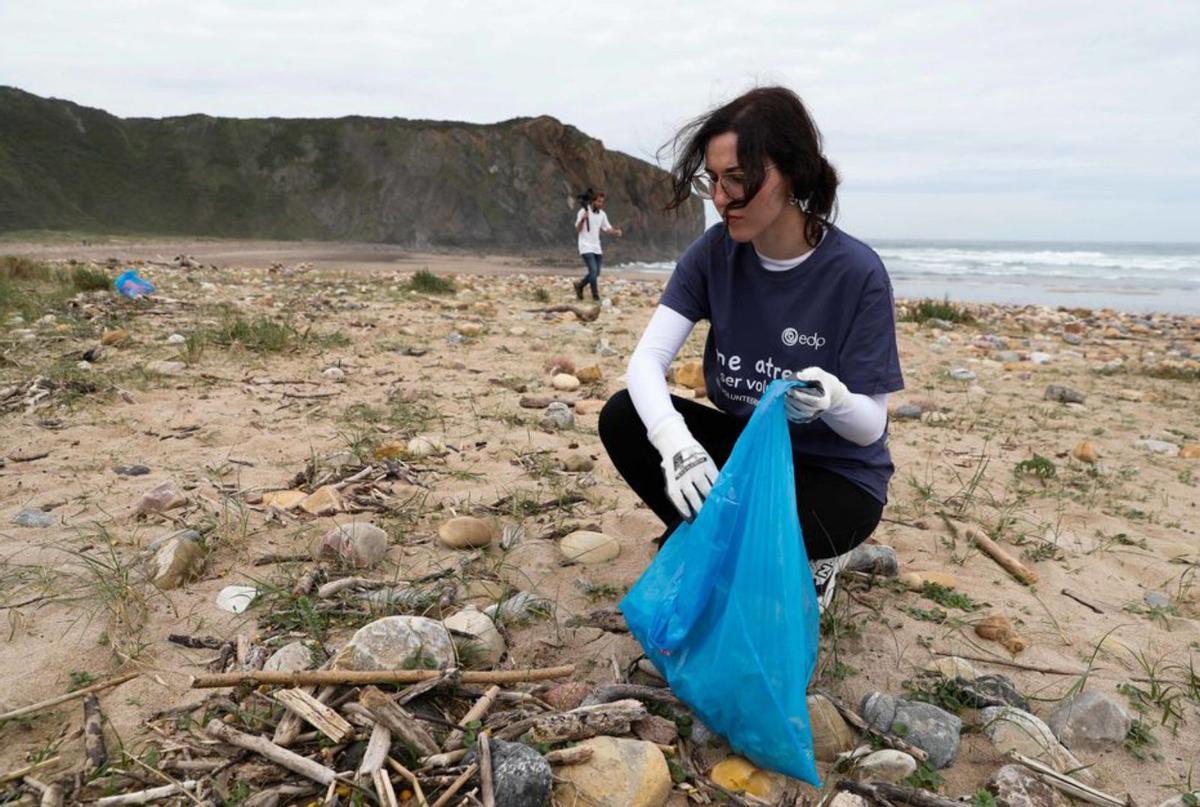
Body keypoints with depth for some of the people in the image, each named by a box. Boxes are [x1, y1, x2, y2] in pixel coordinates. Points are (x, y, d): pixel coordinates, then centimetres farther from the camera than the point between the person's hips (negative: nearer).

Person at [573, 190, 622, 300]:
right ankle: (596, 297, -9)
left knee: (596, 273, 7)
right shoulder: (584, 211, -8)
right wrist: (583, 219, -28)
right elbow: (578, 229, -10)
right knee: (593, 270, -16)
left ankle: (579, 285, 30)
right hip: (586, 247, -6)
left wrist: (616, 231, -13)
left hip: (597, 248, 6)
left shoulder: (602, 214, 8)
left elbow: (607, 229, 8)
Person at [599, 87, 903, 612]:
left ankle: (809, 557, 5)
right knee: (622, 417, -19)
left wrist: (834, 400, -41)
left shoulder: (856, 273, -21)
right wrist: (674, 440, -40)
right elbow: (647, 360, -20)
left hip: (836, 475, -4)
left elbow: (871, 427, -17)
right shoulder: (715, 253, -10)